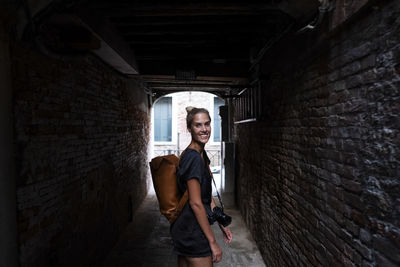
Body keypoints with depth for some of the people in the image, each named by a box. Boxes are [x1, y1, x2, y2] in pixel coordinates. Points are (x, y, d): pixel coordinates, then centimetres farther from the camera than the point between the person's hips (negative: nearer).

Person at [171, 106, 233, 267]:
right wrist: (213, 242, -17)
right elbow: (195, 203, -23)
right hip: (193, 232, -9)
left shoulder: (201, 155, 8)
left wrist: (221, 225, 16)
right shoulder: (193, 158, -22)